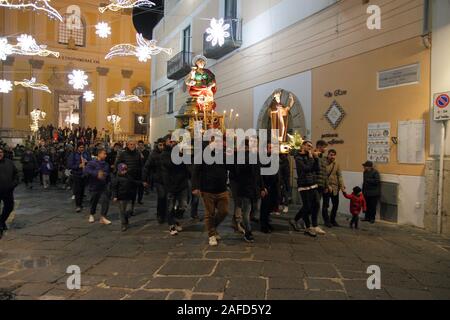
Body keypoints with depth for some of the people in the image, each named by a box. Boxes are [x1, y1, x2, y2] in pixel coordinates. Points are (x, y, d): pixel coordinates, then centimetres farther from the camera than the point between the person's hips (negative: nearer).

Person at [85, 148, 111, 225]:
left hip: (104, 186, 3)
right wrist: (96, 173, -40)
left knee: (105, 200, -11)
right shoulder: (92, 163, -10)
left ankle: (103, 217, -4)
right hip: (94, 186, -3)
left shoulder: (106, 164, 5)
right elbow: (86, 171, -28)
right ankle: (92, 215, 37)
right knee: (94, 202, 12)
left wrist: (108, 183, 11)